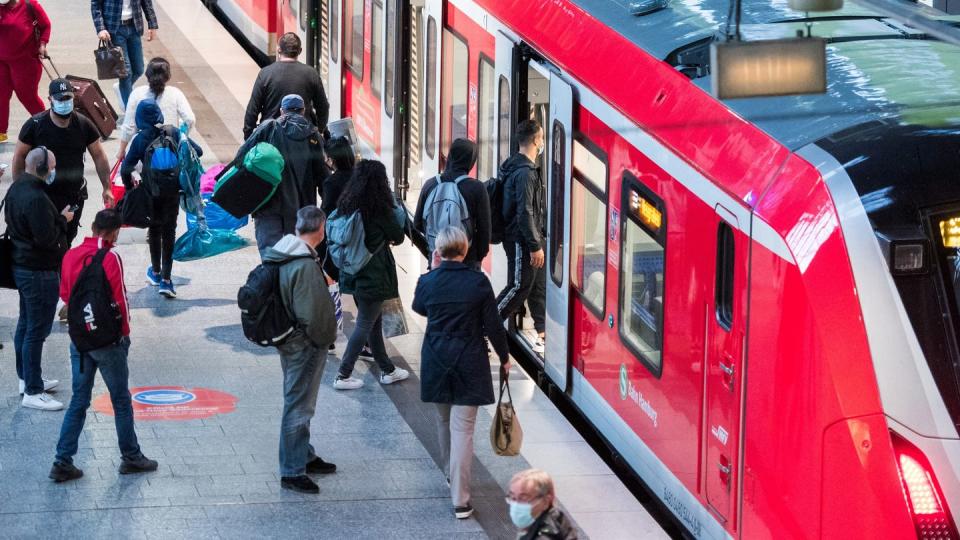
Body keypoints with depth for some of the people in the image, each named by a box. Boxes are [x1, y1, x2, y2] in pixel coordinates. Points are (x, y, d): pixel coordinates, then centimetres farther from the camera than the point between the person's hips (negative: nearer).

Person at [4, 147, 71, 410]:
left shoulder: (17, 189, 6)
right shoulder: (36, 199, -26)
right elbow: (47, 238, -27)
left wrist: (57, 218, 8)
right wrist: (63, 219, -10)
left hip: (22, 267, 11)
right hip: (40, 272, -11)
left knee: (25, 324, 21)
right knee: (37, 331, -4)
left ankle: (26, 377, 34)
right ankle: (33, 392, 1)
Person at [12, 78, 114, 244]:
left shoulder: (83, 125, -3)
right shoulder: (35, 125, -11)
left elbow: (99, 156, 4)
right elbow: (19, 156, -3)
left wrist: (107, 188, 1)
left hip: (75, 194, 3)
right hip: (44, 194, -3)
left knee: (68, 237, 12)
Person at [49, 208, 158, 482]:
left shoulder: (71, 255, 1)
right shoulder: (110, 259, -17)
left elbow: (64, 294, 11)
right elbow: (119, 300, -16)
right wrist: (124, 332, -3)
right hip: (108, 340, -5)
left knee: (79, 401, 11)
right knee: (121, 400, 10)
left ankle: (63, 462, 6)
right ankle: (130, 457, 20)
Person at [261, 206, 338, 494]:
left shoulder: (281, 256, 2)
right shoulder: (305, 265, -27)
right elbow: (311, 313, -26)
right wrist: (323, 340, -11)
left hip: (288, 340, 10)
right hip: (304, 346, -10)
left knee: (299, 403, 23)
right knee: (299, 406, 0)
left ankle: (305, 457, 38)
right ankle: (292, 472, 7)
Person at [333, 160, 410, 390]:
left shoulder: (347, 205, 2)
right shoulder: (380, 209, -17)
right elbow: (398, 237, -5)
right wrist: (396, 213, 14)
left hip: (353, 274, 7)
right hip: (374, 274, -7)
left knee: (374, 321, 18)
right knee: (365, 325, 0)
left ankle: (387, 370, 29)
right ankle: (344, 375, -1)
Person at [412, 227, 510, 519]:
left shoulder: (428, 281, -7)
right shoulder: (478, 281, -12)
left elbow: (419, 307, 16)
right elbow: (493, 324, -5)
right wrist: (504, 356, 9)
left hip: (436, 361, 2)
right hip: (469, 363, -2)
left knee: (444, 420, 24)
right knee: (463, 428, -3)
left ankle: (451, 473, 42)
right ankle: (460, 500, -7)